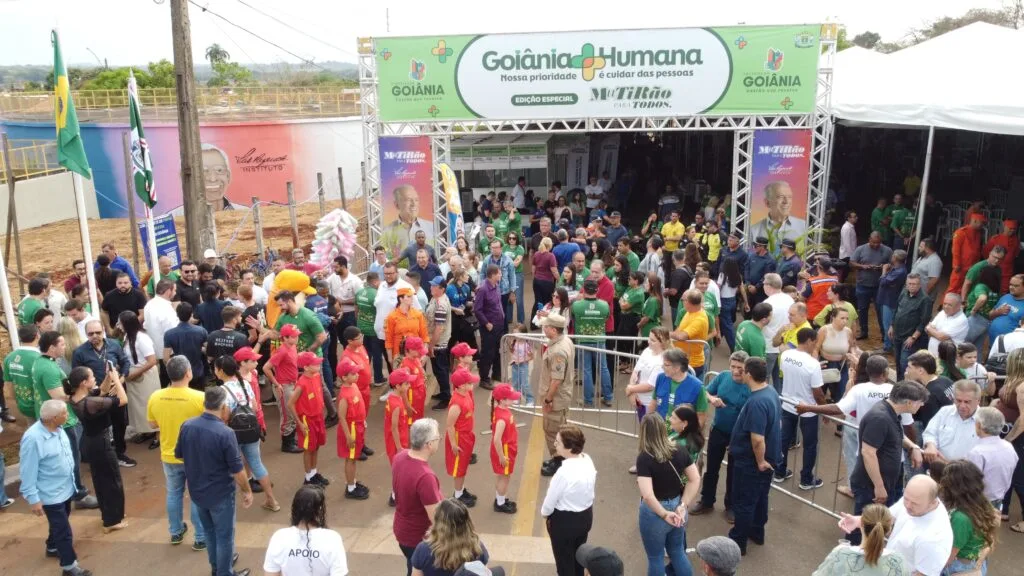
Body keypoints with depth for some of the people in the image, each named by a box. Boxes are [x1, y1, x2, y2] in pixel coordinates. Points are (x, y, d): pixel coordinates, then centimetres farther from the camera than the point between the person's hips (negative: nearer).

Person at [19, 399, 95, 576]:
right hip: (51, 494, -8)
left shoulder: (57, 429, -5)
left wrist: (72, 480, 20)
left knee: (60, 523, 27)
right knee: (63, 530, 3)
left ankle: (53, 547, 51)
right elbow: (28, 472, -24)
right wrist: (33, 499, -20)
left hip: (66, 488, 8)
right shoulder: (33, 439, -29)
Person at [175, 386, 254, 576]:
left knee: (210, 531, 26)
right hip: (220, 494, -6)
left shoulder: (187, 425, -10)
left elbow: (179, 455, 7)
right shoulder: (225, 433, -28)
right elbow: (237, 469, -21)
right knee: (224, 535, 13)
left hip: (197, 491, 7)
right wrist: (247, 491, -6)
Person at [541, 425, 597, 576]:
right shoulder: (588, 460, -11)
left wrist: (544, 513, 1)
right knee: (578, 555, 29)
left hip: (565, 521, -7)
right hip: (586, 516, 7)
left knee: (564, 561, 16)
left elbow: (551, 500, -21)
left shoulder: (564, 472, -34)